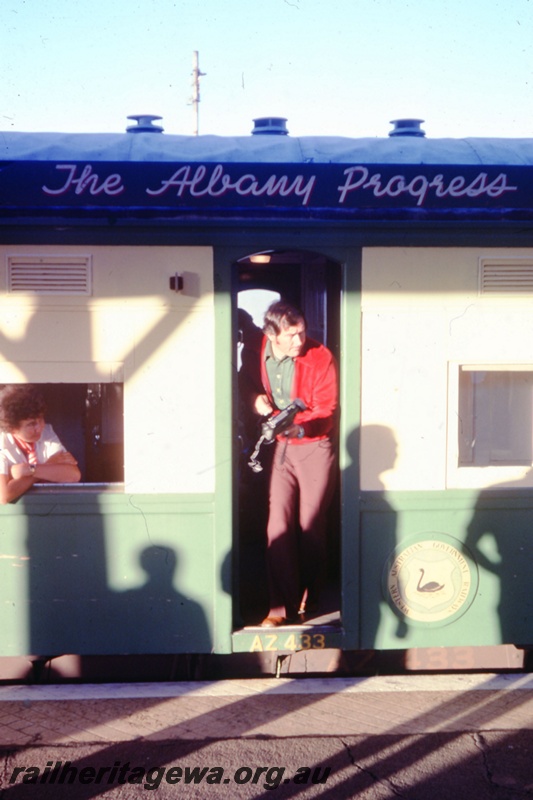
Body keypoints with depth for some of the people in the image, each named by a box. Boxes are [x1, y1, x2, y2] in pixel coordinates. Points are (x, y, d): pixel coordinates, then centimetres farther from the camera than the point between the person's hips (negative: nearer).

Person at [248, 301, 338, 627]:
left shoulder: (320, 358, -14)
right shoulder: (262, 355, -1)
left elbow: (325, 412, -15)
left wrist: (292, 423, -30)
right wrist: (261, 401, -1)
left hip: (316, 449, -3)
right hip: (282, 448, 4)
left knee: (310, 527, 2)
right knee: (278, 526, -4)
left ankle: (308, 600, 21)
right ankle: (282, 606, 2)